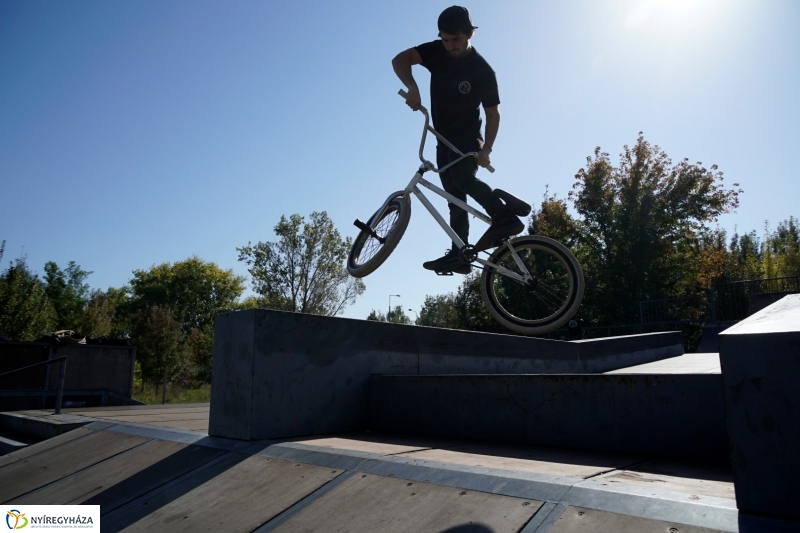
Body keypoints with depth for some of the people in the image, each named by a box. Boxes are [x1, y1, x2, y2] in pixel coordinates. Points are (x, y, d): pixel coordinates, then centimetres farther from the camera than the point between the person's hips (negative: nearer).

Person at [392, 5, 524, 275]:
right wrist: (412, 87, -33)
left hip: (468, 139, -5)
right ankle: (459, 256, -1)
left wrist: (486, 149, -20)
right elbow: (400, 59, -14)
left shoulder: (483, 71, -12)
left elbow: (493, 114, -7)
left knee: (461, 177, -33)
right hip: (445, 141, 5)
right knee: (456, 198, 1)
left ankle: (506, 217, -35)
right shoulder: (437, 51, -3)